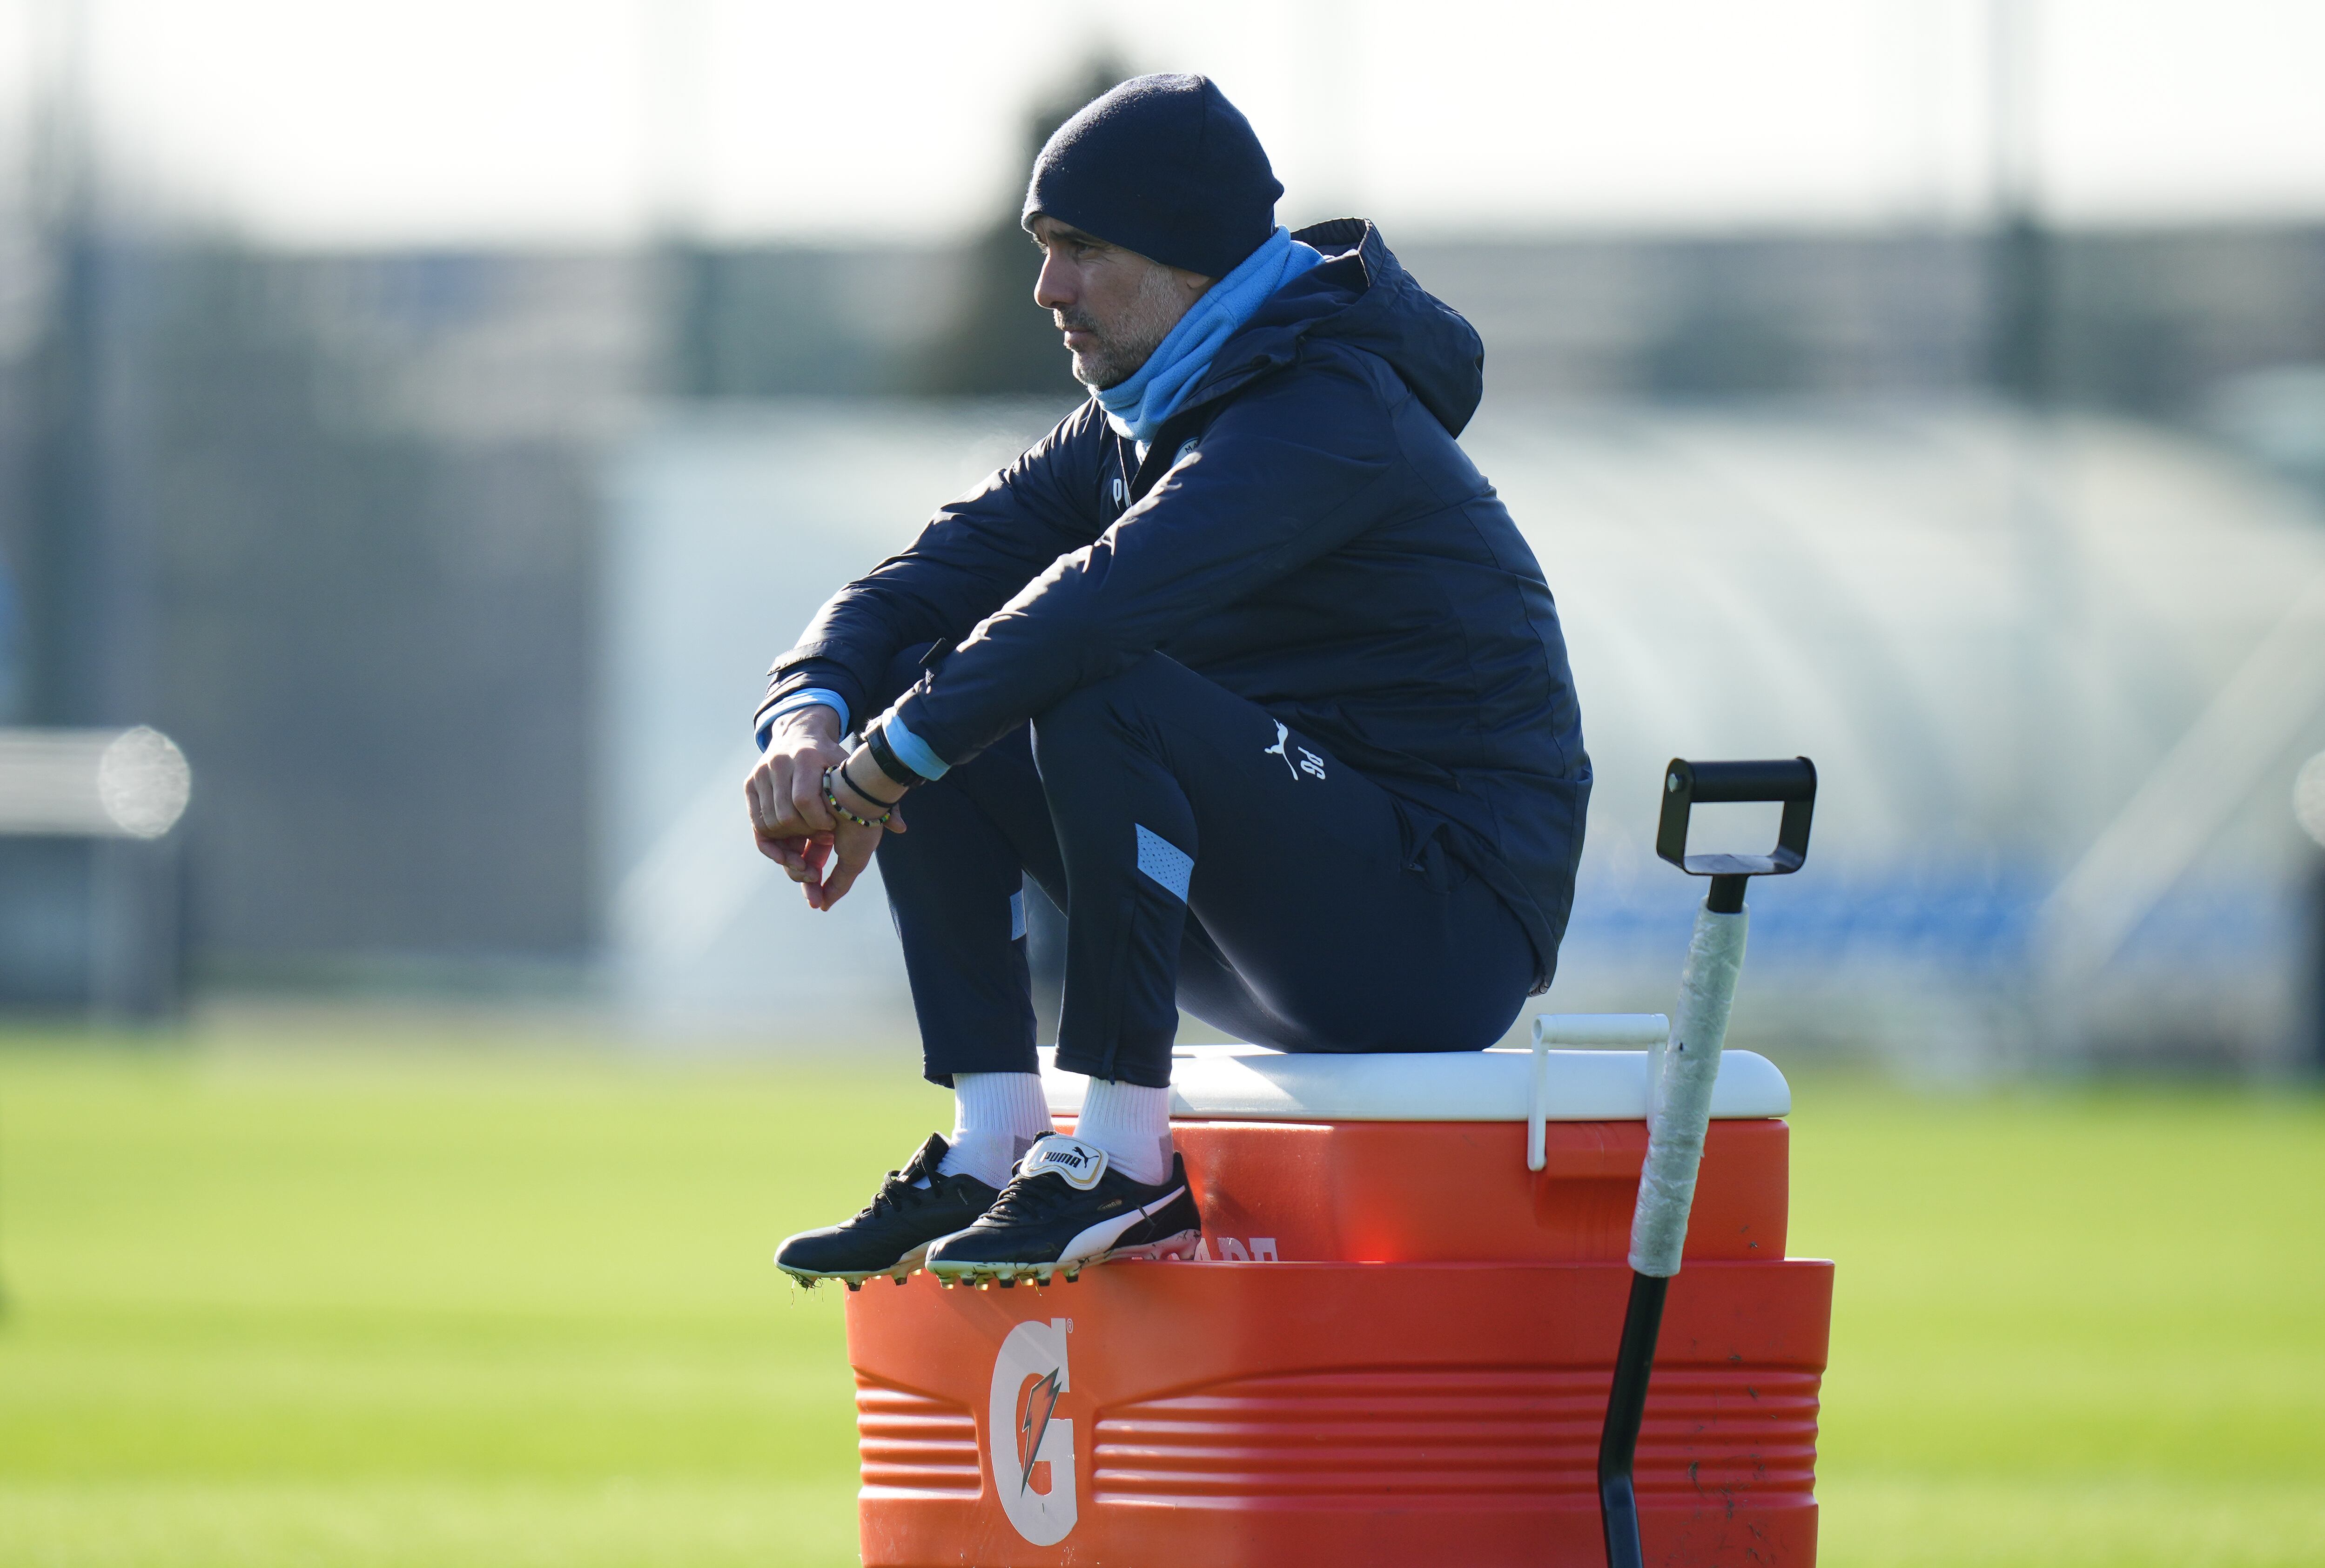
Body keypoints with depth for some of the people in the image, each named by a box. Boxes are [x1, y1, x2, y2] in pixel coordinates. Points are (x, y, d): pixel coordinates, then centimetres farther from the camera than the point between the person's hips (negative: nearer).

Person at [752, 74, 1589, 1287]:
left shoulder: (1330, 413, -19)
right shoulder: (1129, 431, 12)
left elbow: (1104, 605, -33)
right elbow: (927, 581, 6)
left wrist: (880, 771, -30)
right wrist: (811, 712, -16)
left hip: (1447, 935, -9)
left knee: (1107, 698, -31)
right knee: (924, 693, 2)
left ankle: (1123, 1168, -25)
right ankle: (991, 1150, -4)